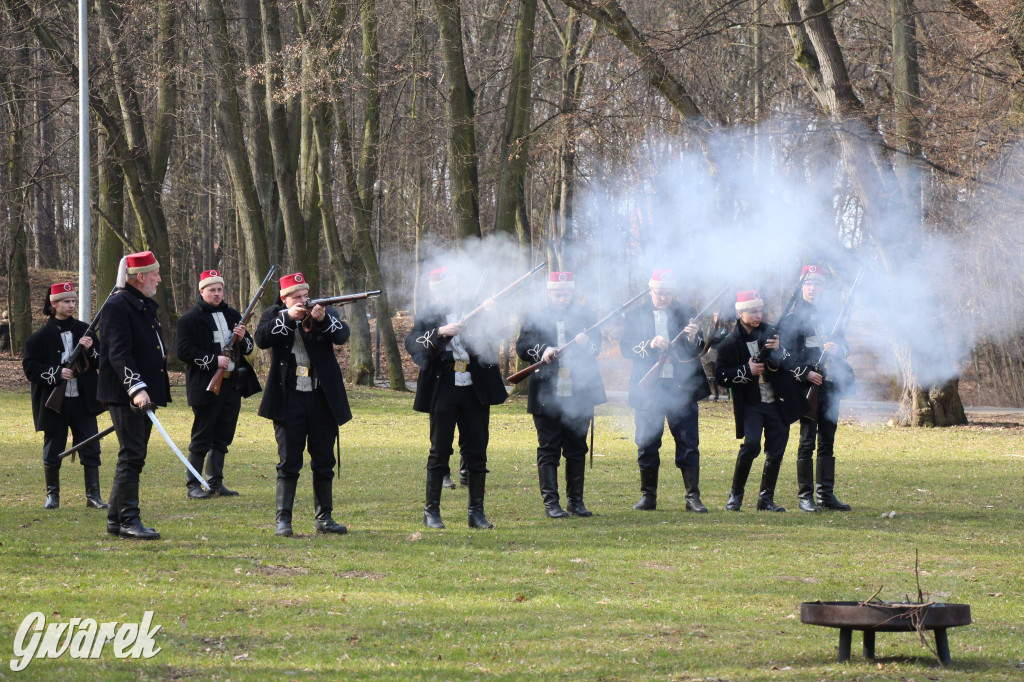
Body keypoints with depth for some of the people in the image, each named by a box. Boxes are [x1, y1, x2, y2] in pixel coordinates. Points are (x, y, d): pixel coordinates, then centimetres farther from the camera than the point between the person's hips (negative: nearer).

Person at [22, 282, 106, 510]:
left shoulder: (83, 330, 8)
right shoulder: (41, 336, -2)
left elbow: (101, 363, 11)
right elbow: (30, 367, -5)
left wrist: (90, 350, -10)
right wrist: (56, 374, -17)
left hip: (83, 401, 2)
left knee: (91, 448, -2)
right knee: (53, 450, 6)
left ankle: (93, 494, 5)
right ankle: (52, 494, 19)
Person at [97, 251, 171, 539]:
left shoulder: (146, 307, 18)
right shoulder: (117, 307, -13)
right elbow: (119, 353, -22)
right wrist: (136, 388, -30)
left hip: (145, 394, 10)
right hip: (124, 396, -10)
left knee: (135, 456, 11)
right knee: (132, 455, -10)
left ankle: (116, 520, 16)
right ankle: (128, 520, -8)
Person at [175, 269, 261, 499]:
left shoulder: (232, 315, 15)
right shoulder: (190, 319, -4)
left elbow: (249, 347, 20)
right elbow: (183, 351, -12)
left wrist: (243, 340, -4)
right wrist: (213, 361, -18)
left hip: (232, 384, 6)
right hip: (206, 387, -6)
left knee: (223, 437, 10)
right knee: (201, 438, -3)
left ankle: (215, 482, 18)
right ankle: (193, 485, 2)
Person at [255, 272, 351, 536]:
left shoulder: (326, 314, 8)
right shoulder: (273, 315, 5)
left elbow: (342, 335, -9)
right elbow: (262, 338, -13)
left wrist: (323, 319, -26)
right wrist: (289, 317, -21)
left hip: (322, 399, 2)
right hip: (289, 400, -2)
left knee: (324, 462, 8)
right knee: (288, 462, -2)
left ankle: (323, 517, 17)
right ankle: (283, 519, 0)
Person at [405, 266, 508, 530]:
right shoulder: (427, 318, 4)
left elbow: (490, 349, 8)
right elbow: (412, 345, -12)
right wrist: (440, 333, -25)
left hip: (475, 393, 2)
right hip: (443, 394, -2)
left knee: (477, 453, 3)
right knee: (439, 451, 0)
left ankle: (477, 512, 9)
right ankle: (431, 511, 7)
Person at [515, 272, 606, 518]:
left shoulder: (586, 316, 9)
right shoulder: (536, 318, 7)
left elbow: (596, 347, 2)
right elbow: (521, 347, 2)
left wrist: (586, 344, -21)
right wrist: (542, 351, -17)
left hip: (580, 395, 1)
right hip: (547, 396, -1)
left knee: (577, 450, 7)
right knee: (548, 450, -2)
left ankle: (575, 500, 15)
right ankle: (550, 502, 1)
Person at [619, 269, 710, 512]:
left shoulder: (686, 313, 7)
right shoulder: (637, 315, 8)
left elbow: (697, 350, 1)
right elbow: (625, 348, -1)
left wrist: (693, 338, -21)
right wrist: (650, 344, -18)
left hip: (682, 387, 0)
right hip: (648, 389, 0)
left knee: (688, 442, -3)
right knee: (647, 444, 4)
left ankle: (693, 496, 0)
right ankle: (648, 495, 13)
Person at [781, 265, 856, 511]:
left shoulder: (830, 315, 16)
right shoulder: (792, 317, -1)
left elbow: (845, 347, 16)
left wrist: (836, 348, -7)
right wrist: (804, 373, -18)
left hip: (830, 385, 6)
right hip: (808, 386, -5)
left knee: (828, 441, 8)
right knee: (807, 441, -5)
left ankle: (826, 494, 13)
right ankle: (805, 496, -1)